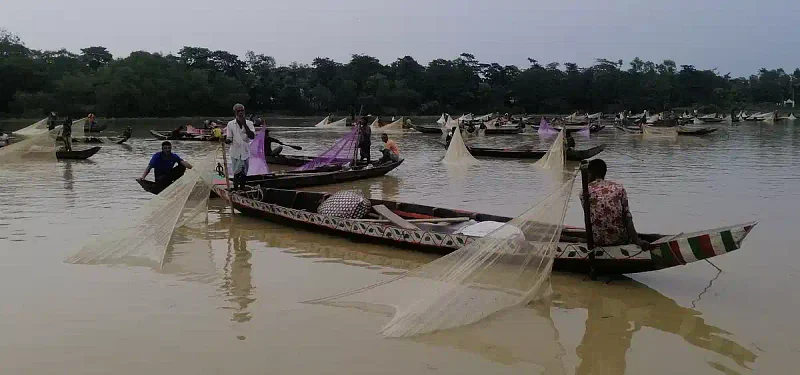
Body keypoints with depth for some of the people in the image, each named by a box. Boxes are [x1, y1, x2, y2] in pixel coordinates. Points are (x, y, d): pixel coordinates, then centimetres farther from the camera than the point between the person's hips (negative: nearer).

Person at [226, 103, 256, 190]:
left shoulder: (249, 123, 0)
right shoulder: (231, 124, -1)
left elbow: (252, 136, -12)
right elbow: (229, 139, 0)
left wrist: (244, 125, -20)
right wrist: (227, 140, -25)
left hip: (245, 153, 2)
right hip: (236, 153, -2)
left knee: (244, 174, 11)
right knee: (236, 173, -3)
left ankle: (242, 189, 24)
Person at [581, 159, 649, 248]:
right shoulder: (618, 188, 3)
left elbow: (588, 218, 4)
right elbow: (627, 217, -4)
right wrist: (636, 240, -8)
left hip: (597, 241, 0)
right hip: (619, 239, 0)